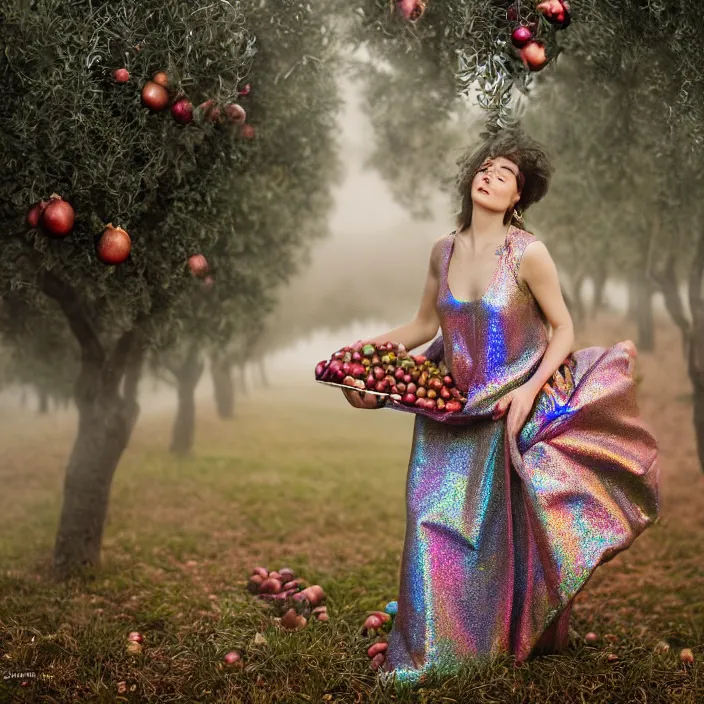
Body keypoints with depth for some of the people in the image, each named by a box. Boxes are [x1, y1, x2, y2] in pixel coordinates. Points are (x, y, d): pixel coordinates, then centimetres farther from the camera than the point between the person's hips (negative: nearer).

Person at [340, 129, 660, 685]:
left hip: (516, 410, -4)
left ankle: (521, 636, 26)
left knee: (512, 529, 5)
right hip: (455, 416, 4)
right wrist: (374, 348, -2)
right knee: (439, 526, 5)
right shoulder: (444, 251, 1)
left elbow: (563, 330, -7)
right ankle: (429, 648, 21)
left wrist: (530, 389, -19)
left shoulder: (528, 253, -14)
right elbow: (425, 325, 12)